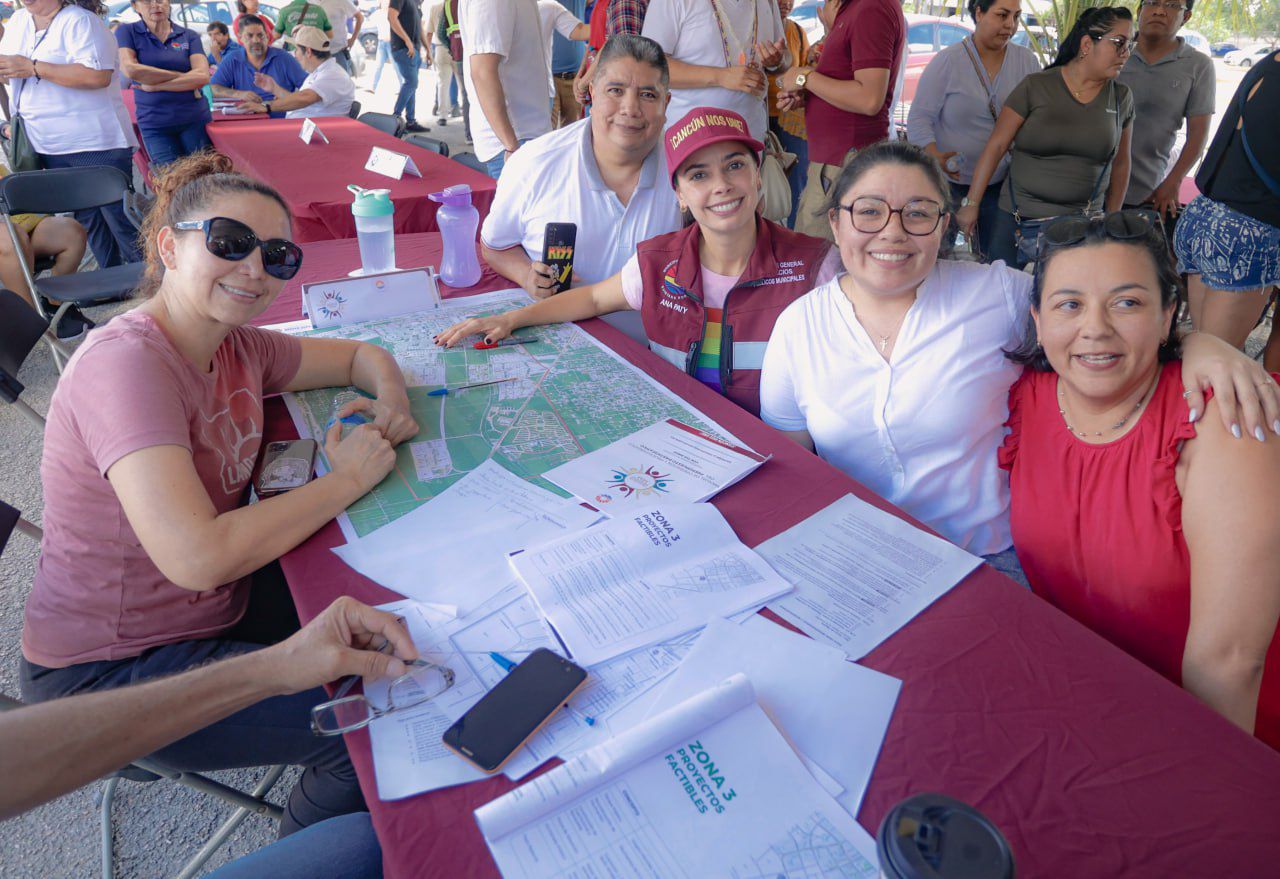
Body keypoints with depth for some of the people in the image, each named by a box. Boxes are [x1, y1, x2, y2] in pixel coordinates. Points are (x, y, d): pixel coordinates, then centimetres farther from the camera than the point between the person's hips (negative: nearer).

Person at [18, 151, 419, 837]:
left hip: (221, 601, 8)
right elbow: (198, 556, -37)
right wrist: (349, 479, -27)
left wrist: (390, 395, -11)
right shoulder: (126, 364, -27)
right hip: (109, 673, -8)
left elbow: (361, 356, 13)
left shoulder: (236, 345, -2)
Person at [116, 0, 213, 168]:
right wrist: (181, 76, -9)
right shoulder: (126, 33, 4)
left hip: (195, 118, 1)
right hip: (153, 124, 0)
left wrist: (156, 86, -11)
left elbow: (203, 76, -9)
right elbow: (130, 70, -12)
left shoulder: (189, 36, 5)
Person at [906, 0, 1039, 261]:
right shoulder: (947, 60, -6)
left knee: (1003, 266, 4)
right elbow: (919, 118, -9)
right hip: (948, 181, -3)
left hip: (1000, 184, 3)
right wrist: (935, 157, -26)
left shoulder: (1027, 61, 4)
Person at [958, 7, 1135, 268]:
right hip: (1016, 218, -2)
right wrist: (971, 204, -8)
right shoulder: (1035, 86, -4)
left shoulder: (1121, 97, 7)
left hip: (1082, 228, 3)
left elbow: (1120, 164, 13)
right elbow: (996, 146, -5)